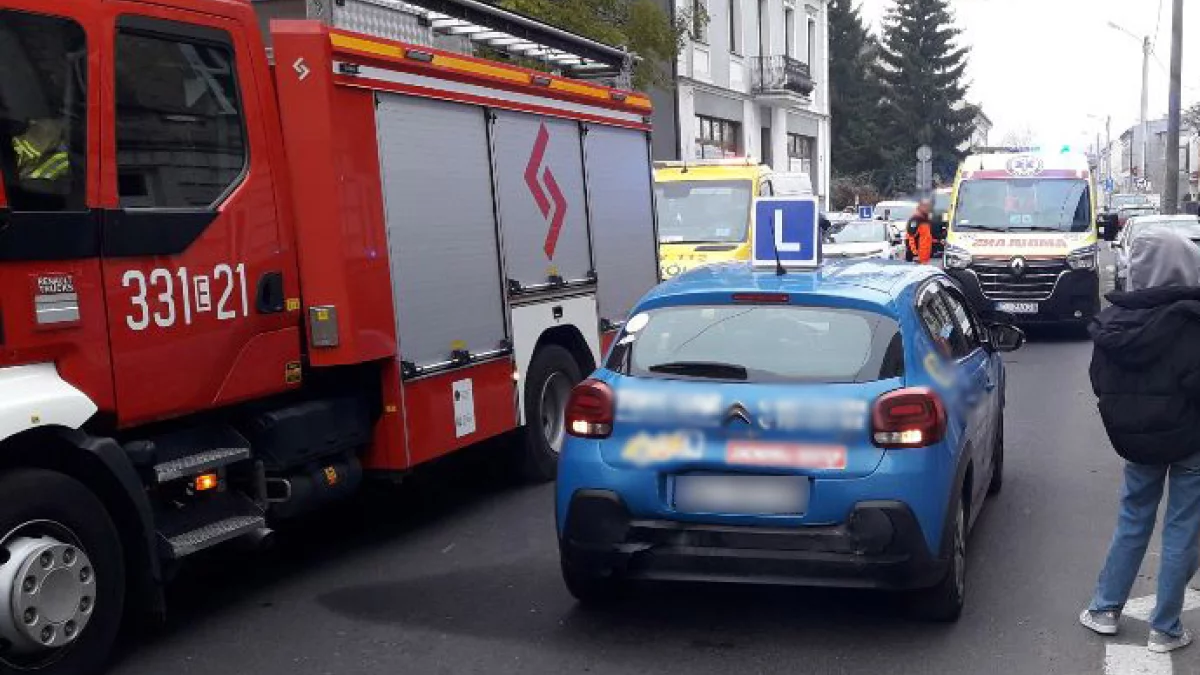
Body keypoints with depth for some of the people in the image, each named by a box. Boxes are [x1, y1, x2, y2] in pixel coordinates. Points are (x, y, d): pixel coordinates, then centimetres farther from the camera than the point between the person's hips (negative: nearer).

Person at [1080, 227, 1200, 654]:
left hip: (1136, 438, 5)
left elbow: (1101, 382, 7)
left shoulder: (1115, 318, 0)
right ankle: (1165, 630, 15)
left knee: (1132, 521, 19)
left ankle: (1104, 609, 26)